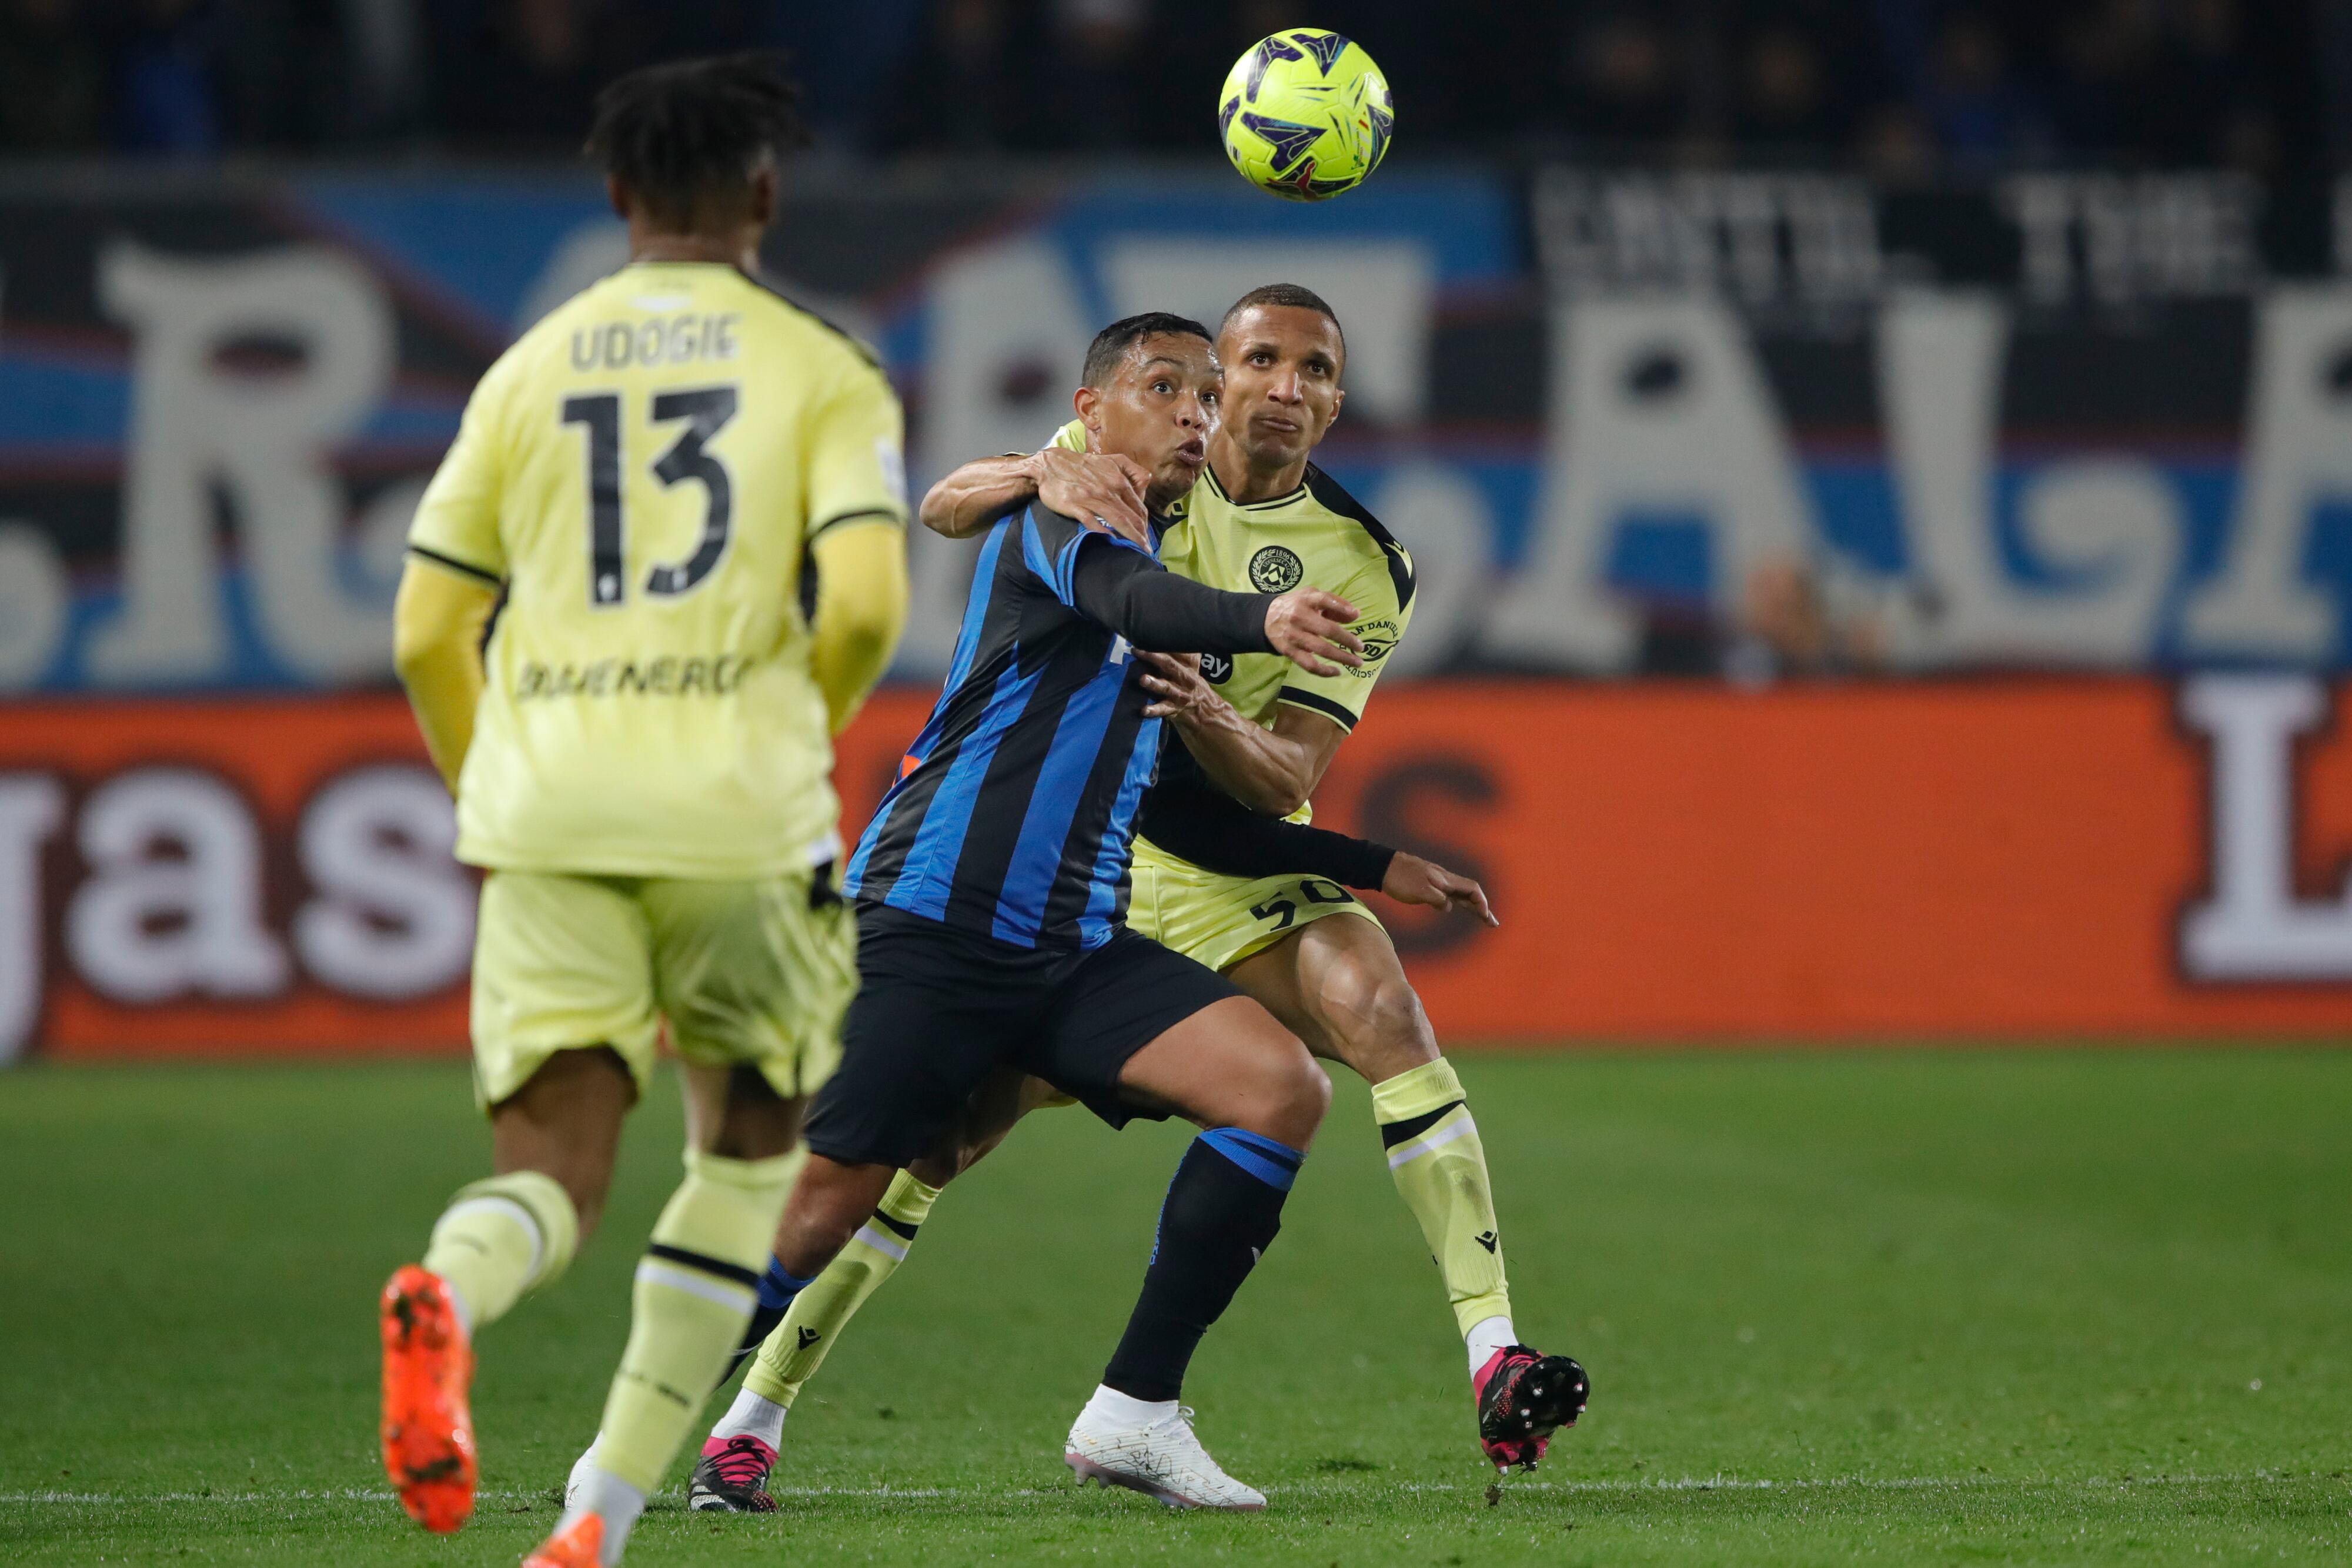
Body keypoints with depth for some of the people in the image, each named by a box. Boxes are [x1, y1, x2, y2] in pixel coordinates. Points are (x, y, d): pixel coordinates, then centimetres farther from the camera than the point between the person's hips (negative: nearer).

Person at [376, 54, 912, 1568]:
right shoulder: (822, 369, 5)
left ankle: (449, 1290, -39)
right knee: (750, 1147, 18)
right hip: (739, 816, -2)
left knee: (554, 1167, 0)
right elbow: (865, 599, -9)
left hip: (546, 817, 2)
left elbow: (426, 630, 12)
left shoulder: (528, 374, 13)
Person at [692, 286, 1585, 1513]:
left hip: (1236, 878, 1)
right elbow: (944, 509, -14)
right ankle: (752, 1418, 6)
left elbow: (1285, 779, -12)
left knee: (1377, 1007, -27)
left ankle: (1498, 1368, -32)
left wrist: (1208, 718, -34)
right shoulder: (1128, 459, -4)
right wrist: (1043, 475, -35)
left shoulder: (1363, 565, -5)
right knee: (940, 1131, -9)